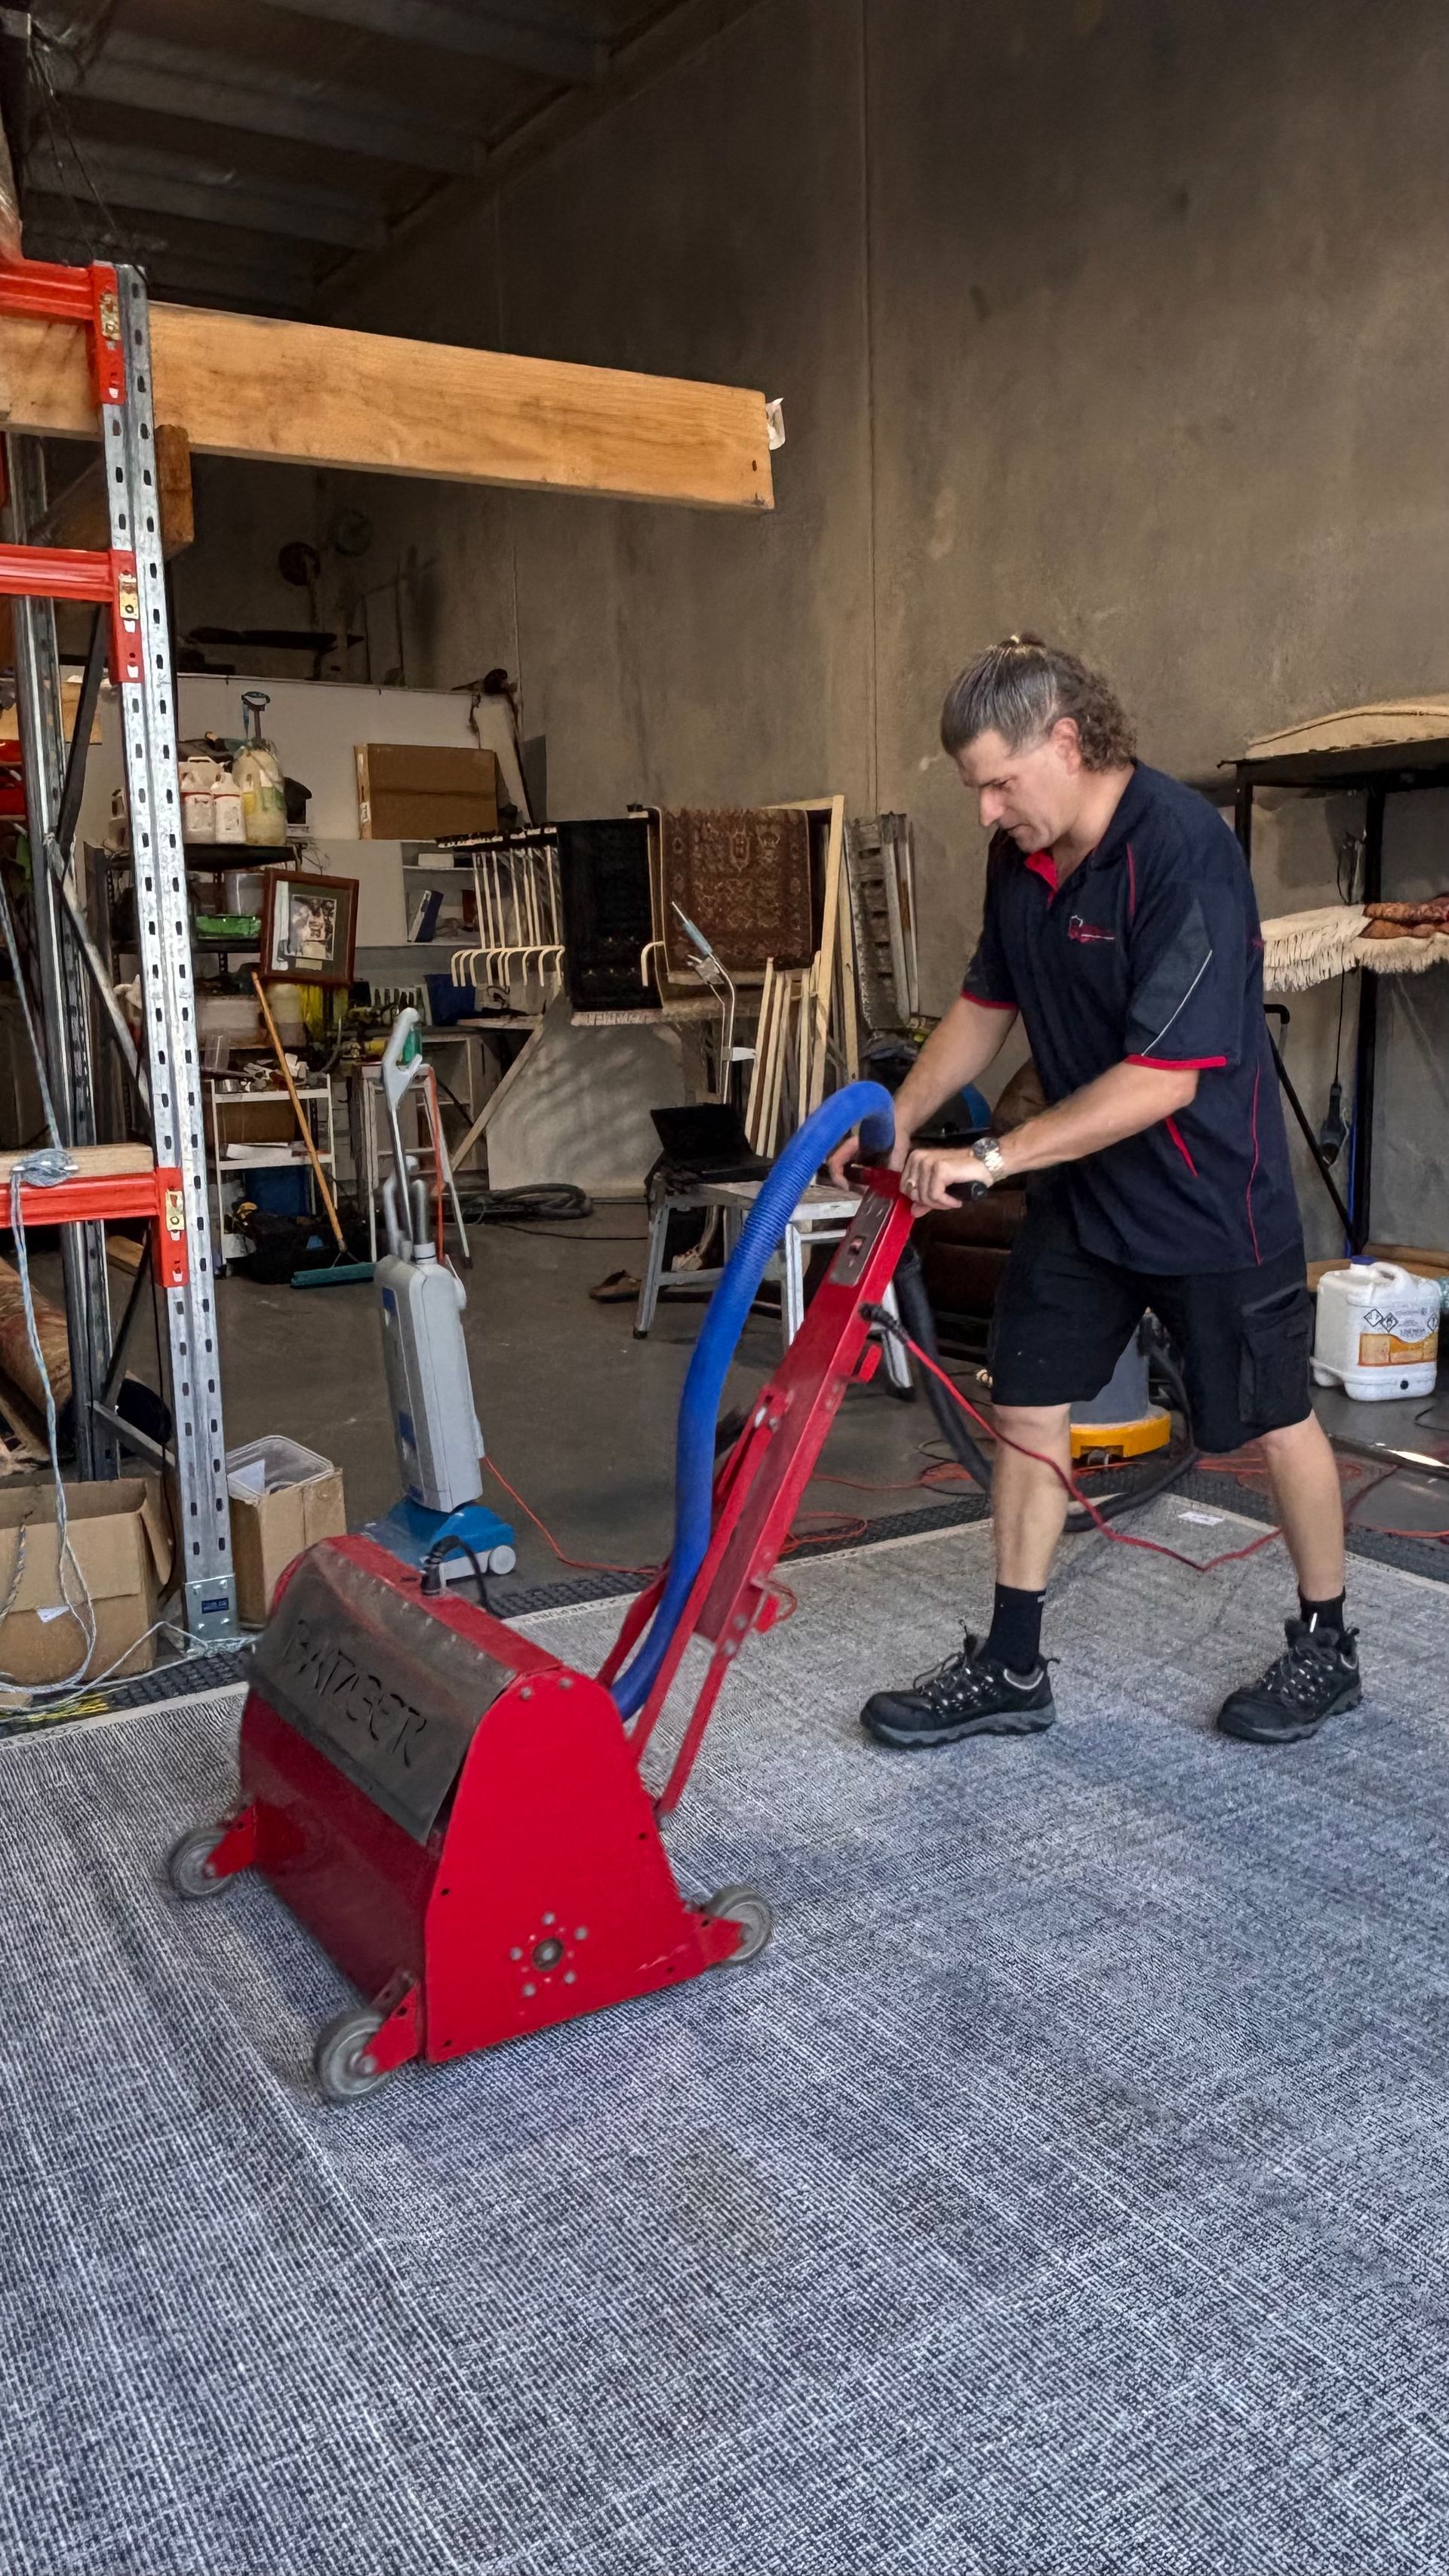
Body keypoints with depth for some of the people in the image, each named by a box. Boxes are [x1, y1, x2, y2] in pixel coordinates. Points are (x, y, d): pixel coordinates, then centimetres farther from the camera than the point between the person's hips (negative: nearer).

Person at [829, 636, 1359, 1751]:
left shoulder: (1184, 852, -26)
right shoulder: (1020, 857, 0)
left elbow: (1165, 1076, -29)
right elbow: (986, 1002, 14)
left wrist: (990, 1157, -27)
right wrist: (898, 1123, 3)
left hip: (1211, 1197, -7)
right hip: (1080, 1194, 8)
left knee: (1274, 1420, 9)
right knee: (1029, 1411, 6)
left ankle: (1327, 1648, 30)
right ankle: (1012, 1669, 18)